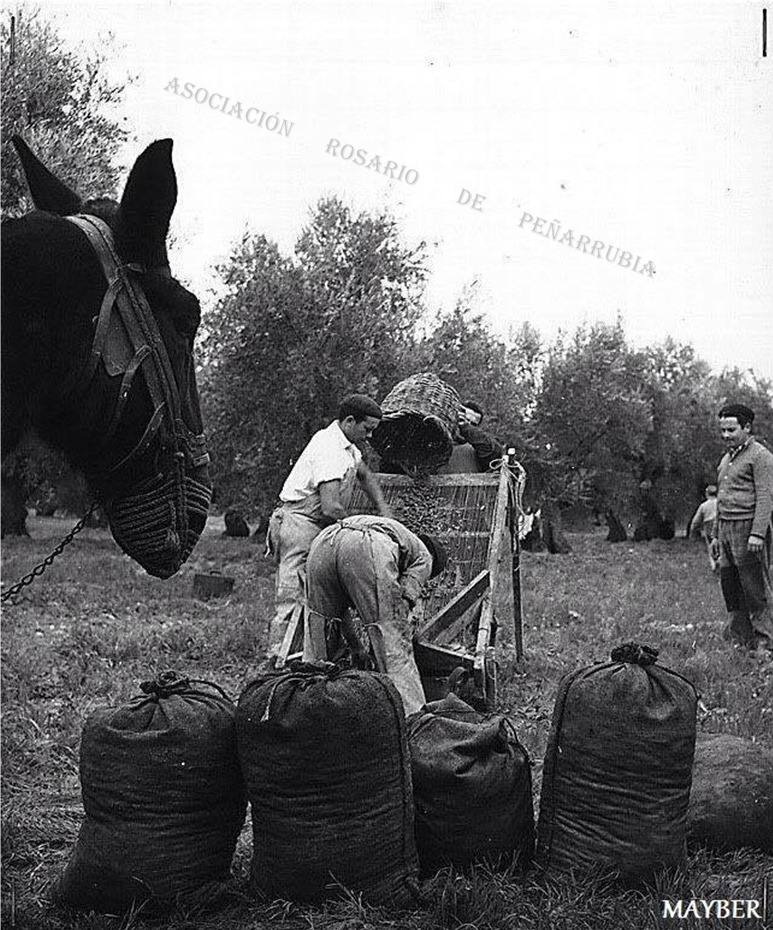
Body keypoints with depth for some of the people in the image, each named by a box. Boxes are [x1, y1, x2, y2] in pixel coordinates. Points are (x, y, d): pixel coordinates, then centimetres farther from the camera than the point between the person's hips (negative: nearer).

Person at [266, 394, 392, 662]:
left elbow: (365, 475, 31)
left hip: (315, 528, 11)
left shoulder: (346, 446, 14)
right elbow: (331, 508, -26)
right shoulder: (330, 450, -19)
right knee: (294, 599, -12)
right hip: (300, 525, -11)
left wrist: (385, 514, 21)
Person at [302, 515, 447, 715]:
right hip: (370, 549, -5)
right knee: (395, 646, 2)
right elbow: (402, 604, 15)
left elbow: (338, 602, 43)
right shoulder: (424, 556, 31)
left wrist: (356, 646, 47)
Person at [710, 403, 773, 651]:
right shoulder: (726, 459, 20)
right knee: (730, 586, 8)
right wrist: (716, 535, 22)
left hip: (749, 527, -8)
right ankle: (738, 636, 15)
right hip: (726, 529, 8)